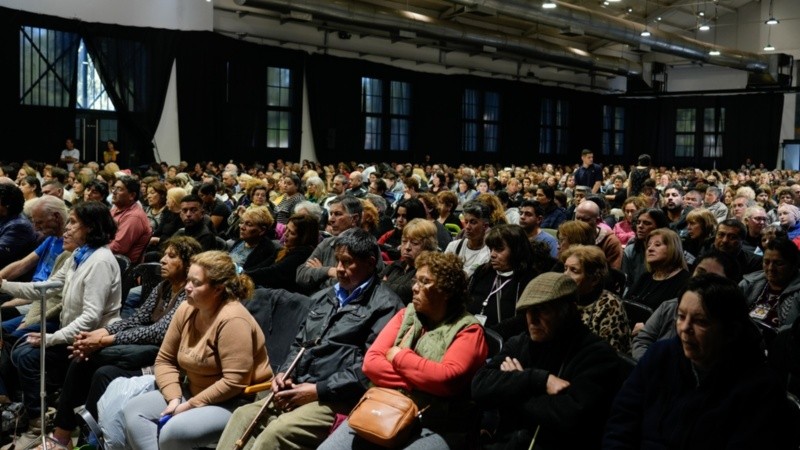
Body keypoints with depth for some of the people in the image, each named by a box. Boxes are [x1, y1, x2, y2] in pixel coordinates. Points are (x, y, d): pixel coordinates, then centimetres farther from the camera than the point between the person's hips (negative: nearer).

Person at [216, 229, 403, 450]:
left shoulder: (384, 305, -5)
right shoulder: (323, 297, 20)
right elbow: (299, 343, 26)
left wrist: (319, 390, -17)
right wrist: (285, 374, 5)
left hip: (338, 399, -8)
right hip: (299, 390, 8)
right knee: (243, 416, -11)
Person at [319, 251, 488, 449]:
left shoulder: (467, 329, -1)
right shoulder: (406, 315, 13)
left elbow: (447, 379, -17)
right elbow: (371, 362, 2)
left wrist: (399, 357, -5)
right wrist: (421, 383, -10)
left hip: (435, 427, -4)